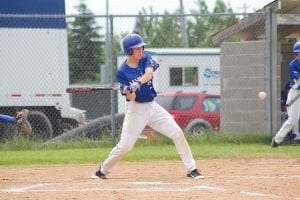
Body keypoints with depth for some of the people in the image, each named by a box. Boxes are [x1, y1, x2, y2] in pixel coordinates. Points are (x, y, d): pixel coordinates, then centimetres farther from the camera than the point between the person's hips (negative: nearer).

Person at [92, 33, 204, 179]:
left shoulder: (146, 59, 0)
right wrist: (130, 92, -37)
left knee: (177, 134, -5)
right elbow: (131, 98, -14)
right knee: (125, 145, -6)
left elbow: (149, 73, -23)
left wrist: (138, 83, -41)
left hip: (152, 106, 4)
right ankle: (103, 170, 14)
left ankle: (191, 170, 0)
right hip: (135, 109, -4)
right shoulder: (122, 72, -10)